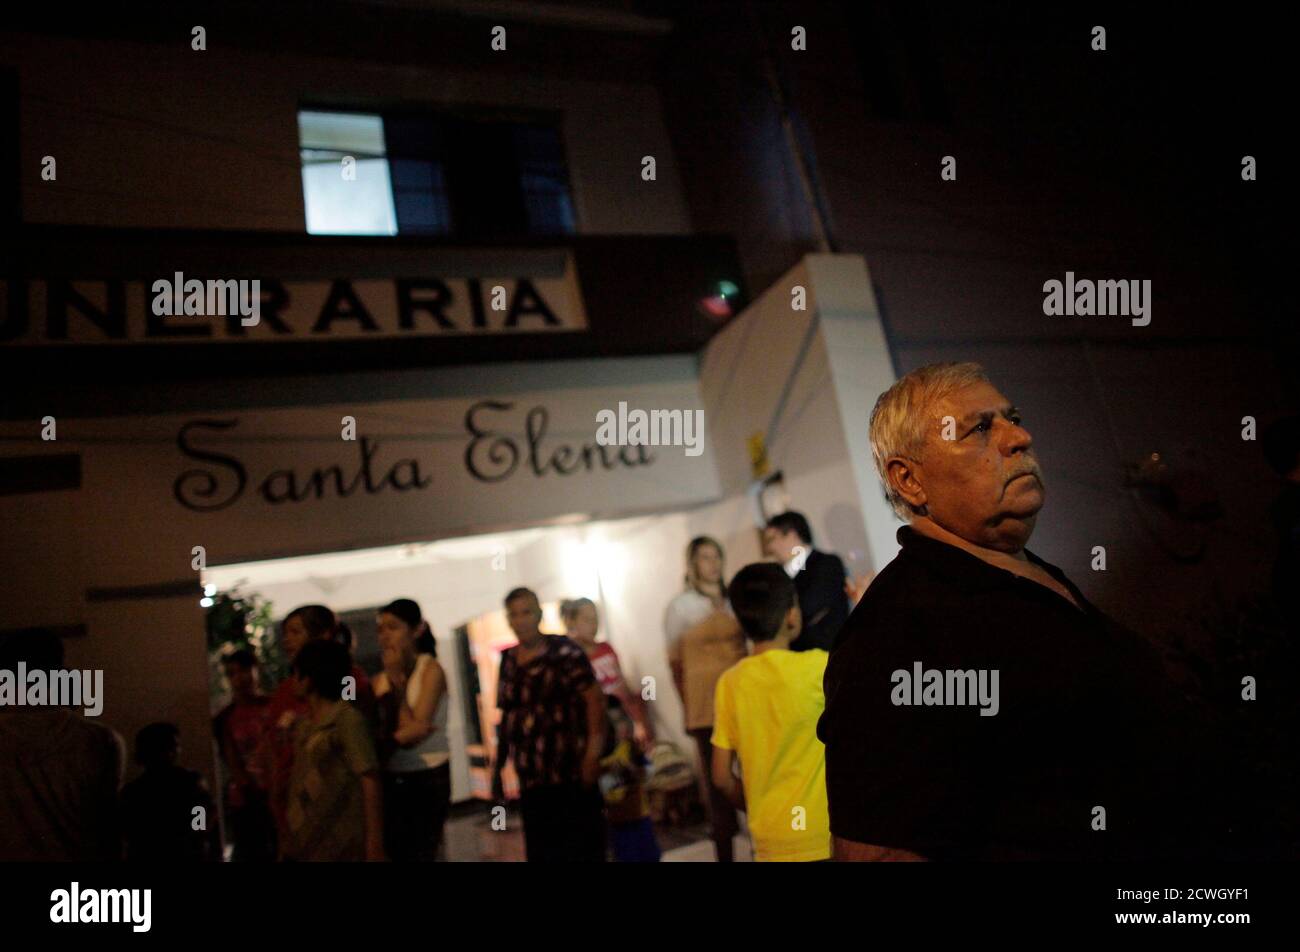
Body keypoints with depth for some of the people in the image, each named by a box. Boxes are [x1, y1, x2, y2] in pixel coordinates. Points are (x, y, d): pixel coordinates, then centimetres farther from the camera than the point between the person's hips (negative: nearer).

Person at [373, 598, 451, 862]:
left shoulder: (431, 670, -7)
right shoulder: (380, 679, 6)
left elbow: (417, 726, -17)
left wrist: (396, 682, -12)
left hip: (428, 778, -4)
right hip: (391, 779, 4)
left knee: (419, 854, -1)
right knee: (394, 853, 5)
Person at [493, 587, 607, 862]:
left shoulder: (564, 651, -9)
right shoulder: (508, 660, 8)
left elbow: (594, 699, -13)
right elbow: (507, 713, 11)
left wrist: (593, 754, -18)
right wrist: (499, 761, 10)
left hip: (571, 770, -5)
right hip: (530, 776, 5)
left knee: (582, 845, 1)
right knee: (541, 849, 11)